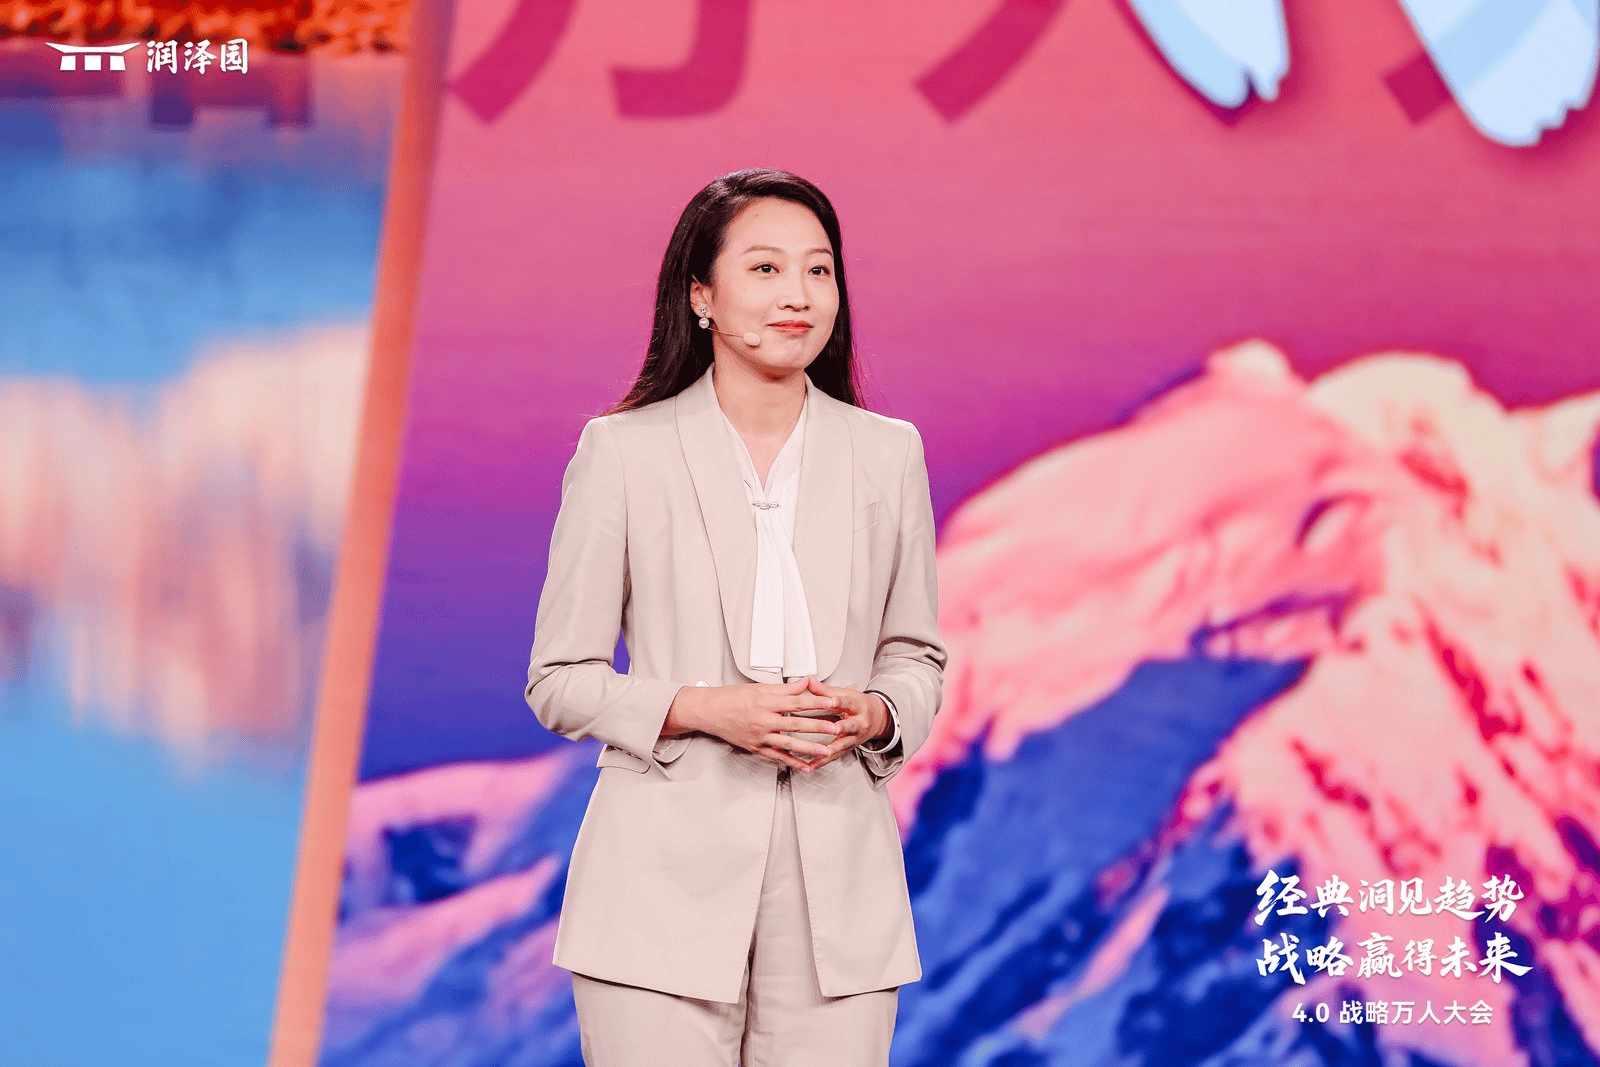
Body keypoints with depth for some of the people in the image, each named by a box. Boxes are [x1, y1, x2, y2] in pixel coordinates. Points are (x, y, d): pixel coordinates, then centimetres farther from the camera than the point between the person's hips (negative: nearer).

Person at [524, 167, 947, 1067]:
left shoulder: (888, 453, 9)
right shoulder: (623, 451, 0)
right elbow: (560, 679, 2)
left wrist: (875, 715, -6)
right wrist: (703, 709, -14)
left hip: (836, 886, 2)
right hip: (668, 882, -2)